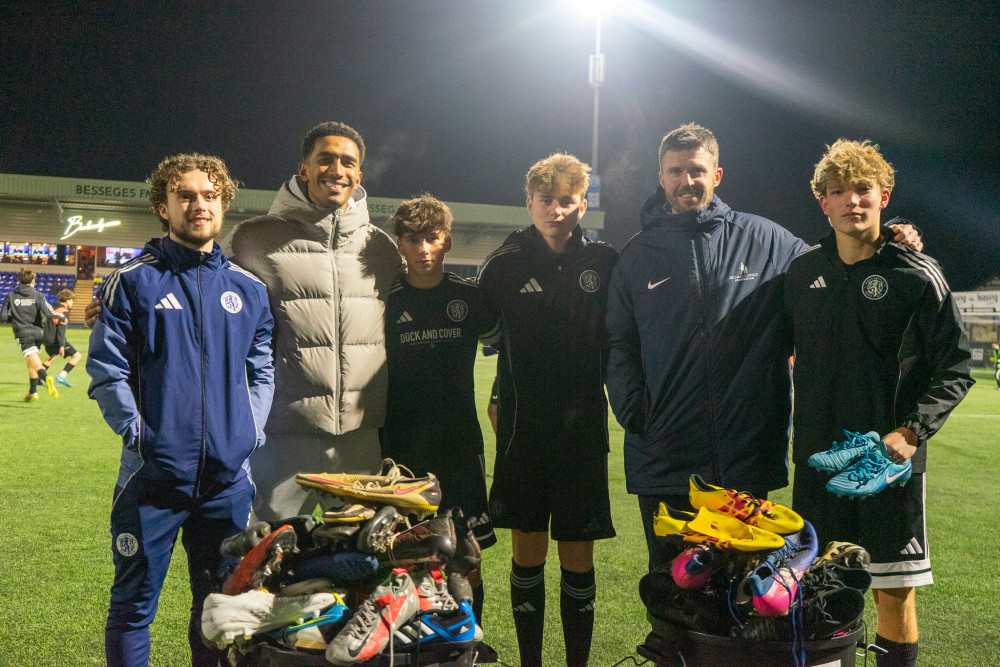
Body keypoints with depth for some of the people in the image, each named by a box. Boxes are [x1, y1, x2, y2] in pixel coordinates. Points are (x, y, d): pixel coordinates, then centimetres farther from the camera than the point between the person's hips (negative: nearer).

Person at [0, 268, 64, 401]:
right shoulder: (38, 296, 0)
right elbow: (48, 313, -11)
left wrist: (13, 317, 19)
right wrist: (62, 317, 6)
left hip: (23, 334, -2)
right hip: (38, 333, 3)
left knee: (34, 362, -14)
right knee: (30, 363, 19)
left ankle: (46, 378, -44)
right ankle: (32, 392, 24)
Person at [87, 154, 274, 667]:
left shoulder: (249, 289, 10)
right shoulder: (134, 282, -1)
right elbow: (105, 368, -3)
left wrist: (251, 429, 1)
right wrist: (137, 430, -12)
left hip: (229, 474, 3)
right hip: (154, 471, -3)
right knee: (134, 605, 6)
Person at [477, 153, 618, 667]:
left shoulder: (604, 263, 0)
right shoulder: (504, 266, -2)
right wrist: (501, 401, 4)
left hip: (583, 432, 0)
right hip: (522, 431, 0)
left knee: (578, 558, 7)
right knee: (527, 555, 9)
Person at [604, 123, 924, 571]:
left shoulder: (764, 240, 5)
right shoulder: (638, 255, 7)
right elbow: (619, 344, 7)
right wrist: (632, 411, -5)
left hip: (746, 456, 0)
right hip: (662, 461, 1)